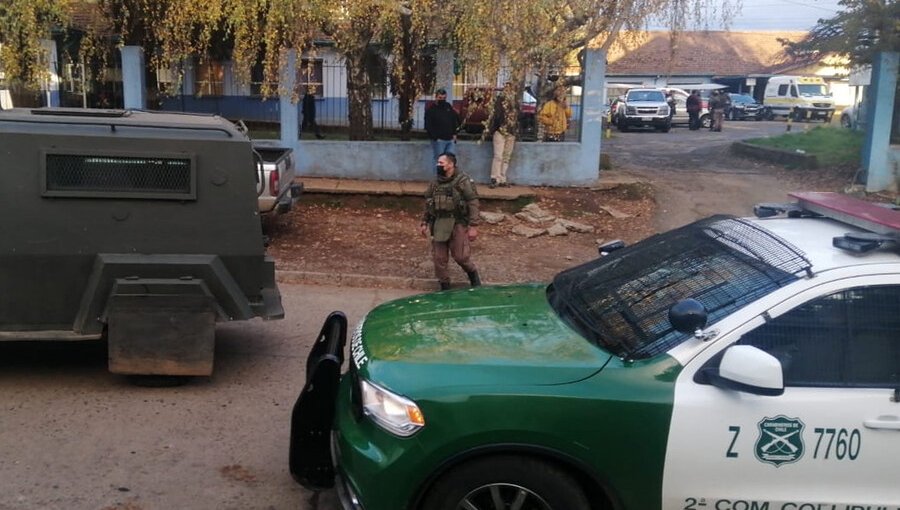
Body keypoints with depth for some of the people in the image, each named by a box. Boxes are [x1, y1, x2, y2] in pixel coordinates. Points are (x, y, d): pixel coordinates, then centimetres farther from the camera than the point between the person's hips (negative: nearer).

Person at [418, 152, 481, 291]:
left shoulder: (463, 181, -10)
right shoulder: (435, 183, 8)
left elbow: (473, 204, -12)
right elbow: (428, 204, 17)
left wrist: (473, 226, -17)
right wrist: (424, 223, 13)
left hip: (458, 224, -5)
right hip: (439, 225, 5)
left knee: (461, 256, -2)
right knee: (439, 258, 6)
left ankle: (473, 274, 29)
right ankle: (444, 286, 21)